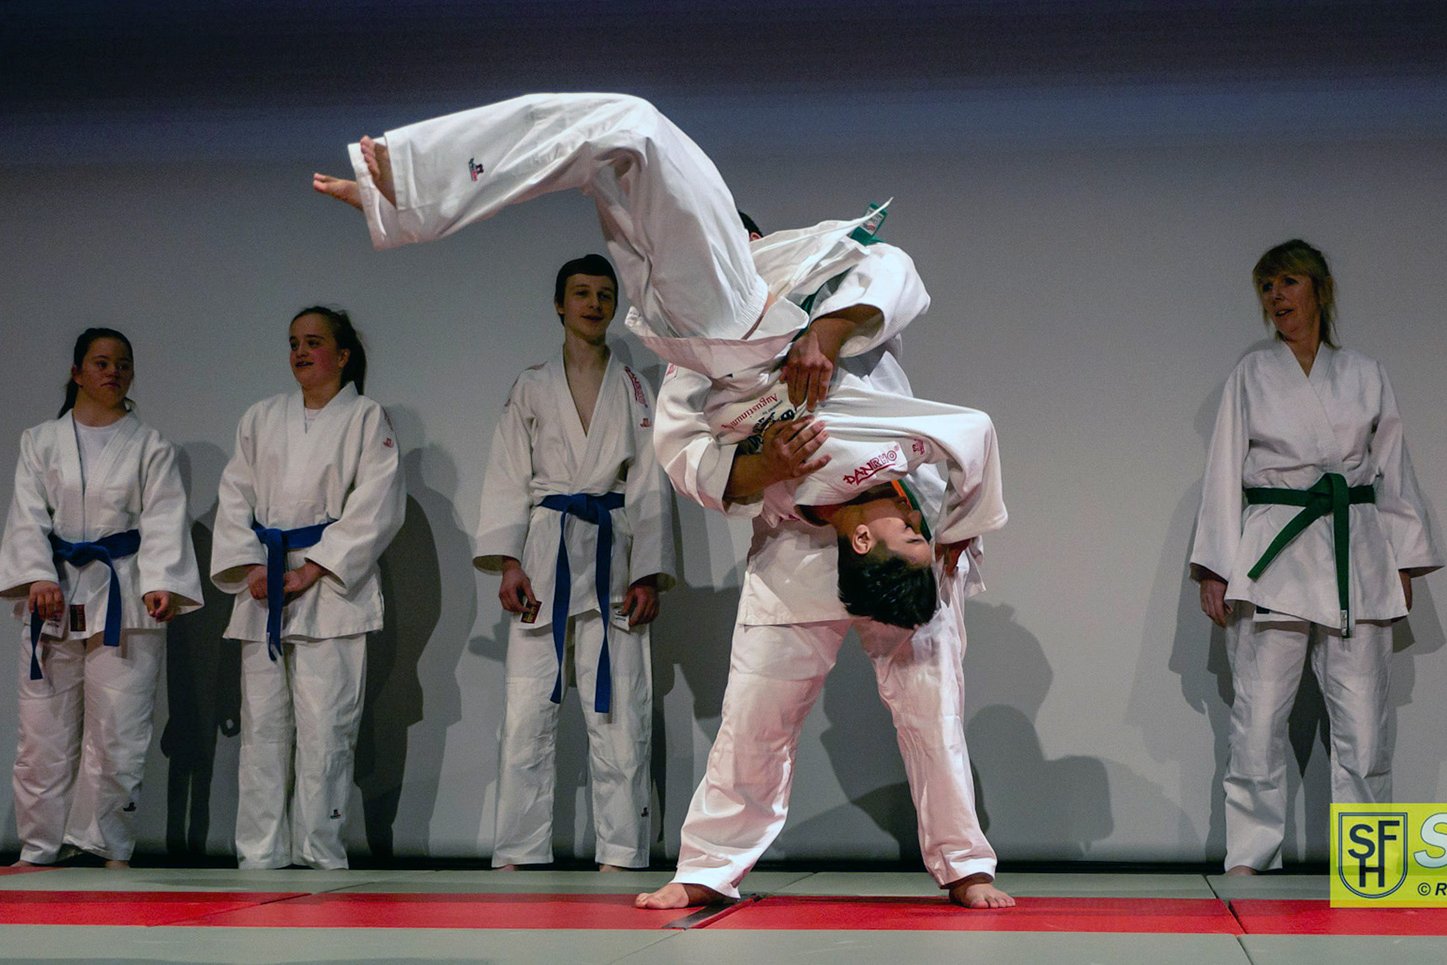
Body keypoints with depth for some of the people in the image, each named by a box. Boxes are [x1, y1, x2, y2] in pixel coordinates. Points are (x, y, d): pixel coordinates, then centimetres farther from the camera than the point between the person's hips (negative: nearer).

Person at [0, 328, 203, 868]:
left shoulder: (151, 448, 7)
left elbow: (163, 521, -3)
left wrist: (161, 583, -19)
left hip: (124, 598, -1)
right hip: (54, 598, 1)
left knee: (118, 731, -3)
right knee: (43, 729, 3)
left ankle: (111, 849, 8)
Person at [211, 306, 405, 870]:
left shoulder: (368, 419, 4)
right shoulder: (261, 419, 17)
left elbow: (374, 507, -5)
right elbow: (235, 497, 12)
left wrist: (312, 570, -12)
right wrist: (251, 566, -4)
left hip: (332, 587, -4)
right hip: (263, 589, 4)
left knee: (324, 725, -8)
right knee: (263, 722, 2)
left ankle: (320, 855, -1)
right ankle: (260, 856, 7)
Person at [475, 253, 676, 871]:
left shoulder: (635, 391, 12)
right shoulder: (531, 389, 12)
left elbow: (649, 489, 7)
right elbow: (508, 479, 6)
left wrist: (648, 576, -3)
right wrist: (508, 563, -8)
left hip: (613, 555, 0)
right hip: (544, 553, 0)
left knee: (619, 710, -3)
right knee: (528, 709, -5)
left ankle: (620, 854, 3)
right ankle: (519, 854, 1)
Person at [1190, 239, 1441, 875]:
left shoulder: (1365, 376, 10)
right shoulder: (1251, 376, 7)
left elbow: (1393, 471, 13)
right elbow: (1224, 471, 4)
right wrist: (1215, 571, -2)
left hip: (1355, 554, 1)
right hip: (1272, 553, -1)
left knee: (1362, 718, 0)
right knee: (1259, 714, -3)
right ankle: (1248, 858, 5)